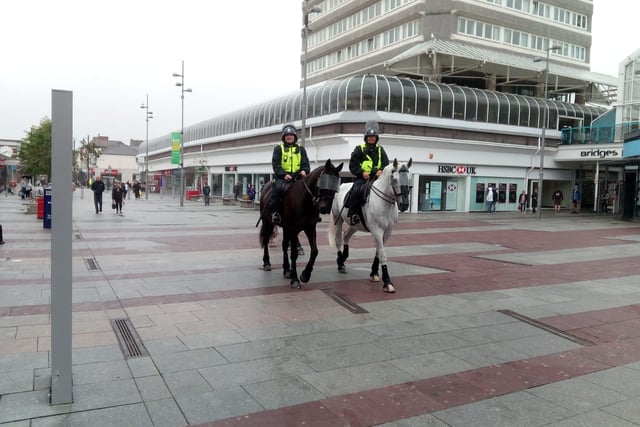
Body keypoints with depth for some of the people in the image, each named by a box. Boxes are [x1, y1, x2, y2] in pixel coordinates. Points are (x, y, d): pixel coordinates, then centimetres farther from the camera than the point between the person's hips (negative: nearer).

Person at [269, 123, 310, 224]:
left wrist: (304, 170, -11)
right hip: (282, 176, -3)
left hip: (297, 175, 3)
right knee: (278, 187, -32)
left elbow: (305, 163, 14)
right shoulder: (278, 148, 10)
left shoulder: (300, 149, 18)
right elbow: (275, 164, 0)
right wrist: (284, 174, -15)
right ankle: (274, 211, -25)